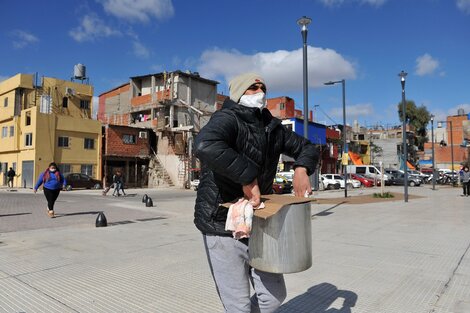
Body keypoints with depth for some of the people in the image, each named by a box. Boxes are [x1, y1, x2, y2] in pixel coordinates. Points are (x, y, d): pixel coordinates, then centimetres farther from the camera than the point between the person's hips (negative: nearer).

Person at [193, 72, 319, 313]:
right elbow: (205, 146, -39)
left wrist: (301, 168, -4)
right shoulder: (228, 119, -16)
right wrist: (248, 178, -34)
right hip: (222, 226, -7)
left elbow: (307, 148, 18)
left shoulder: (272, 127, 8)